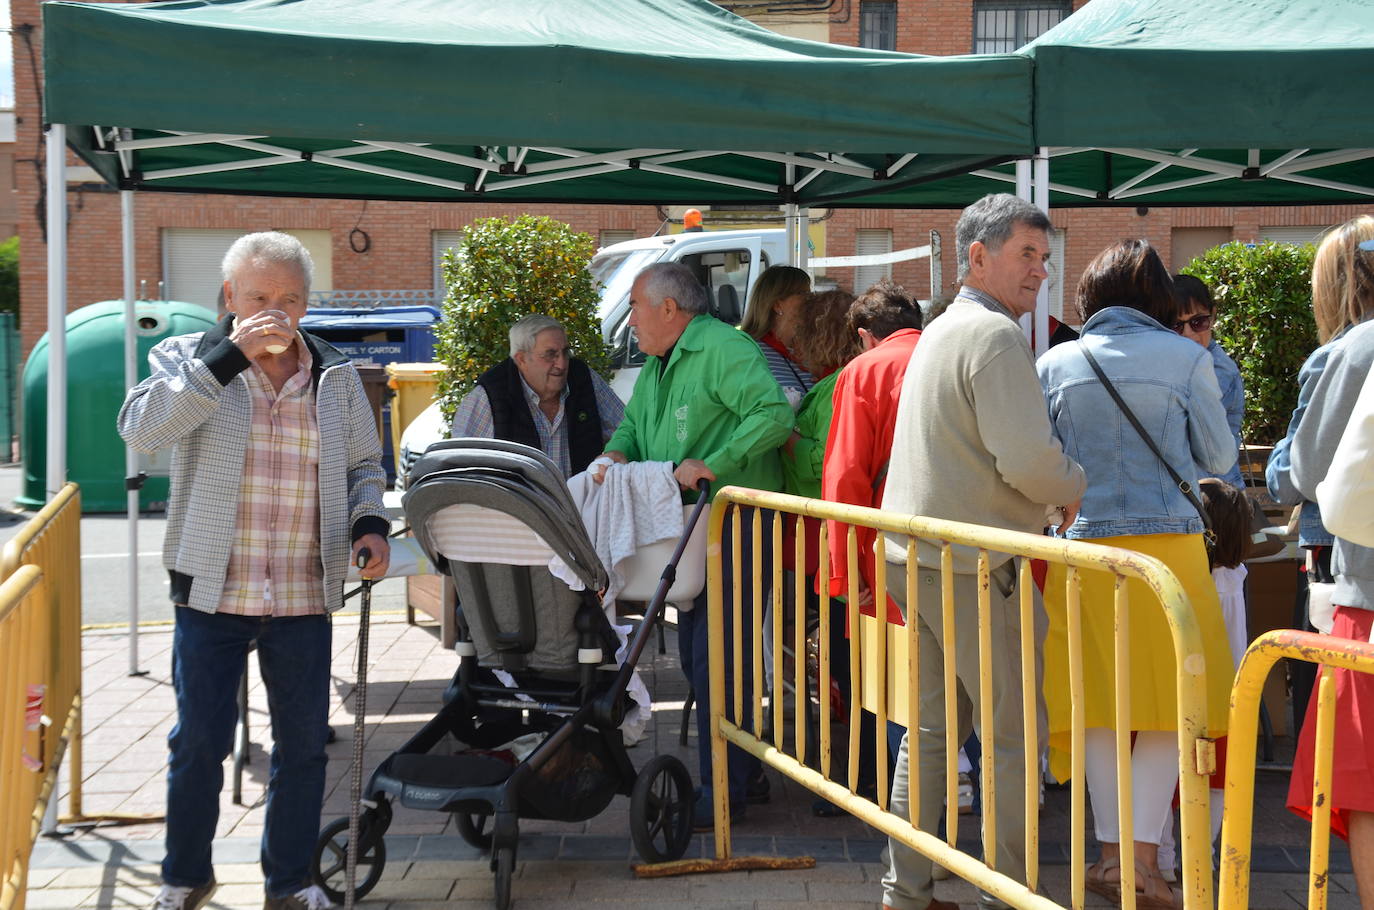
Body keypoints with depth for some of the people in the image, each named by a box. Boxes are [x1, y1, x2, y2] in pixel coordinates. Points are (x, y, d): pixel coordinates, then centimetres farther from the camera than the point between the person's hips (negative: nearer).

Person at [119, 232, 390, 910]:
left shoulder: (336, 377, 7)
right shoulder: (188, 360, -1)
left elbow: (363, 464, 18)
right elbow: (142, 428, -20)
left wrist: (369, 523, -2)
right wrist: (227, 357, -25)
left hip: (304, 599, 3)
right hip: (211, 593, -2)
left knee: (303, 744, 9)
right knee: (198, 742, 5)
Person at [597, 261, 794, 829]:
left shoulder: (723, 350, -12)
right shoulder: (655, 368, 20)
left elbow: (775, 413, -23)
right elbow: (633, 423, 29)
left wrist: (711, 465, -25)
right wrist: (616, 453, 5)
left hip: (735, 522, -10)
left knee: (717, 659, -9)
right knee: (696, 658, 14)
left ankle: (724, 789, -2)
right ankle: (745, 773, 24)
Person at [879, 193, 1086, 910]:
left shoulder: (940, 332, 20)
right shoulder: (994, 335, -13)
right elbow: (1028, 460, -21)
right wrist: (1080, 488, -2)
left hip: (914, 556, 10)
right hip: (974, 566, -10)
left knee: (932, 728, 14)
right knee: (1015, 735, -2)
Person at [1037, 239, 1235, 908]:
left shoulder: (1054, 365, 3)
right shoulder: (1186, 359, -3)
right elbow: (1219, 458, 6)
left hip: (1084, 545, 2)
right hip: (1170, 544, -2)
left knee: (1101, 701, 10)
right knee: (1167, 702, 5)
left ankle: (1112, 852, 12)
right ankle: (1143, 855, -1)